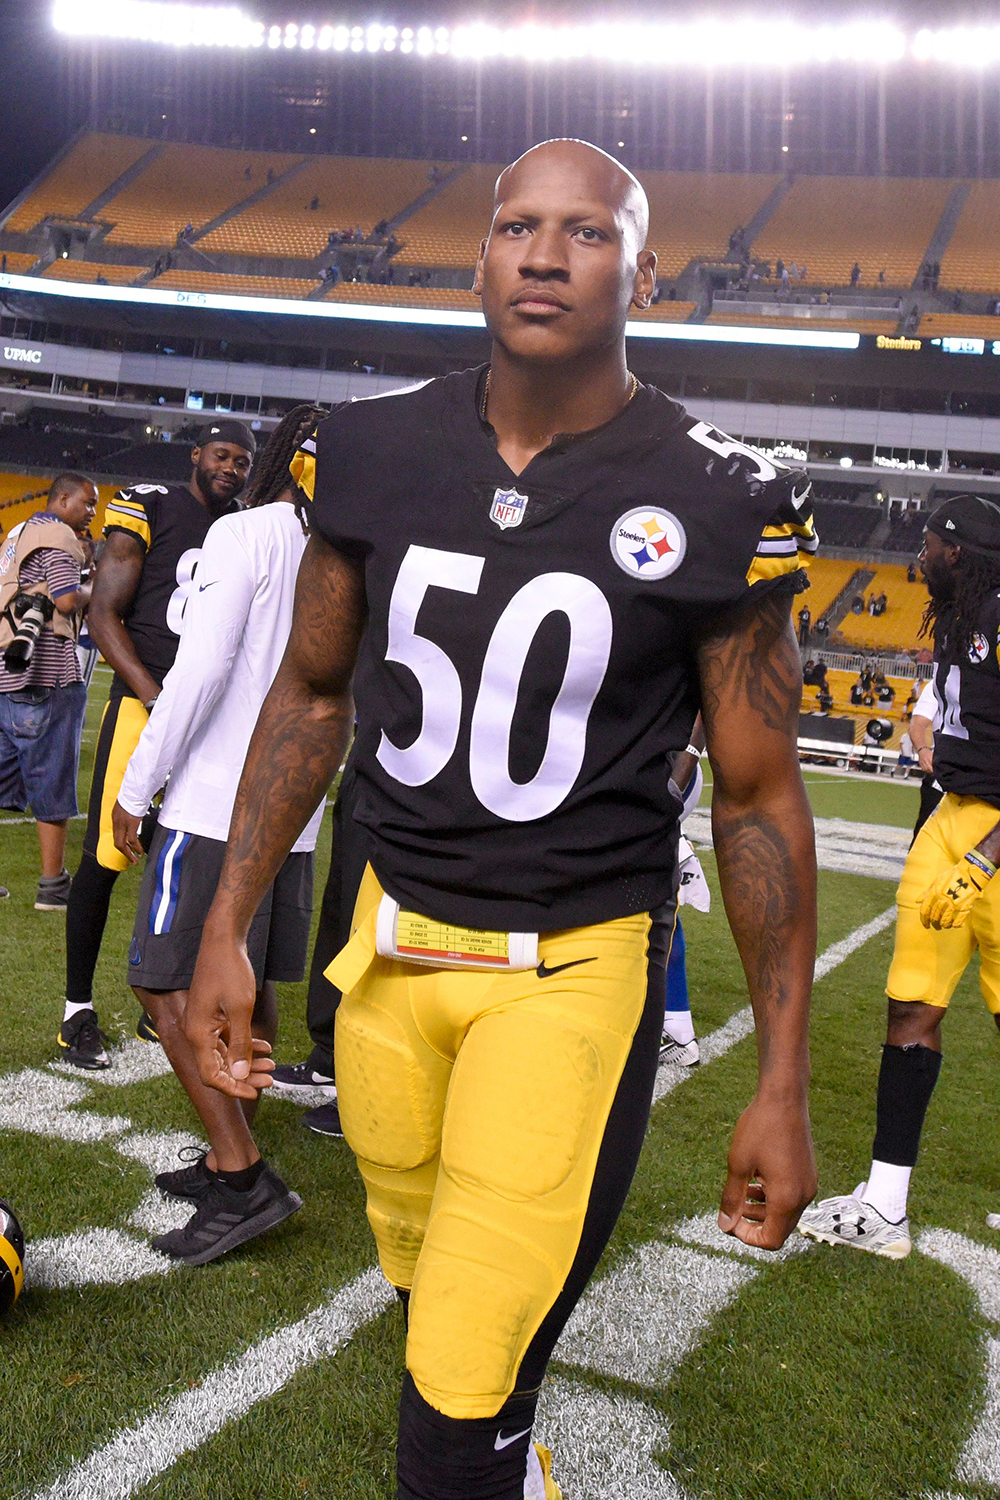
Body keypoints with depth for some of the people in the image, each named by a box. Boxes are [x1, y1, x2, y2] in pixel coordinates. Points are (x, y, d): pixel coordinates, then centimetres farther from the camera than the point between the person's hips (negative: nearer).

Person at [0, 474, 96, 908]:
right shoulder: (59, 537, -8)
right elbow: (68, 600, -18)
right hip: (46, 674, -9)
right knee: (52, 781, -2)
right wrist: (94, 586, 1)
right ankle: (52, 885, 4)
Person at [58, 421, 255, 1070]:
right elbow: (104, 616, -7)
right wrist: (158, 699, -19)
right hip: (142, 699, -4)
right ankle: (79, 1008, 10)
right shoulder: (147, 510, -2)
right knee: (107, 857, -3)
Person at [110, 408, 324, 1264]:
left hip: (216, 804, -7)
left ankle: (243, 1180, -6)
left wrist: (136, 786, -9)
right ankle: (229, 1160, 25)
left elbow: (201, 670, -15)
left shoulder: (245, 534, -8)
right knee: (250, 986, 15)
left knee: (167, 986, -3)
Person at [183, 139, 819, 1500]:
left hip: (575, 964, -4)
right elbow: (314, 692, 9)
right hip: (394, 934, 4)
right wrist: (228, 927, 6)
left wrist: (784, 1083, -4)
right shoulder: (375, 454, -1)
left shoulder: (713, 504, -11)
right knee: (430, 1289, 22)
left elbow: (758, 796, -5)